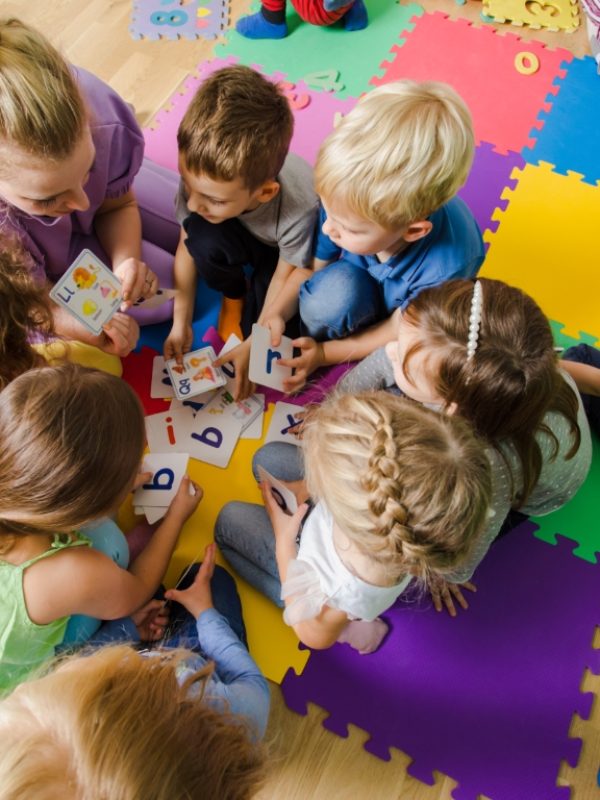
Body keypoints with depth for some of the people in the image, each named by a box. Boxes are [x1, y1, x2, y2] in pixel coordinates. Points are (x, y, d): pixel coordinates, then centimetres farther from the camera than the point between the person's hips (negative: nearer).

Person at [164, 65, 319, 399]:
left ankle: (254, 296, 13)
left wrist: (254, 343, -17)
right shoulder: (201, 177, -31)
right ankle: (235, 293, 0)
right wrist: (181, 322, -13)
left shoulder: (300, 208, -41)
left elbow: (286, 275, -24)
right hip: (245, 237, 3)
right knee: (202, 238, -31)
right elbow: (187, 248, -15)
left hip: (285, 251, -2)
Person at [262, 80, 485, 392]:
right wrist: (277, 312, -25)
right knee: (331, 293, -31)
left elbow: (402, 330, -22)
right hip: (360, 282, 1)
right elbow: (313, 266, -12)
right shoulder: (349, 201, -31)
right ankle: (301, 353, -1)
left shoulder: (445, 270, -40)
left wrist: (325, 352, -19)